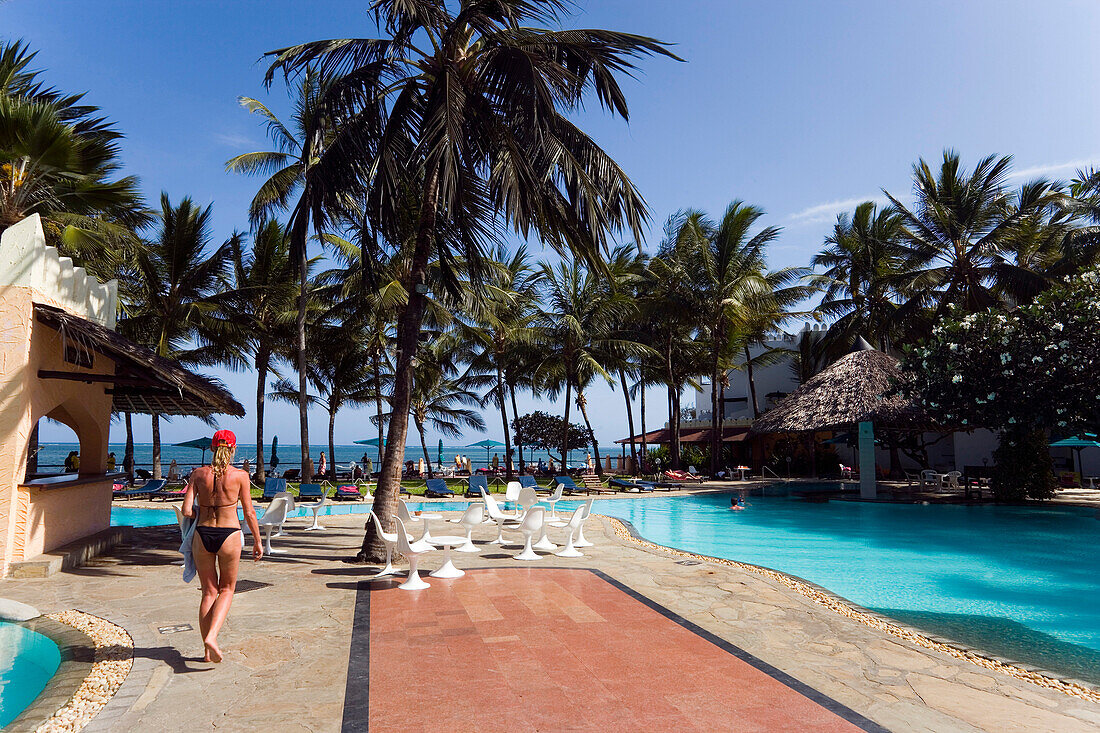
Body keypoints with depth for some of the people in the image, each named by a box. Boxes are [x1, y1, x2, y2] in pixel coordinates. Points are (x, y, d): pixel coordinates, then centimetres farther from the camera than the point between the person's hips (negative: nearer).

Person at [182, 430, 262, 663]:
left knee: (209, 592, 15)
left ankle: (208, 650, 19)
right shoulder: (240, 475, -6)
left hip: (202, 534, 3)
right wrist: (257, 541, 8)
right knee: (226, 590, 16)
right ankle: (212, 637, -4)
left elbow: (187, 510, -5)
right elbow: (249, 513, -2)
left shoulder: (198, 473, 0)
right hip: (229, 535, -2)